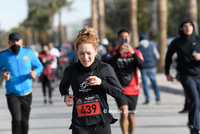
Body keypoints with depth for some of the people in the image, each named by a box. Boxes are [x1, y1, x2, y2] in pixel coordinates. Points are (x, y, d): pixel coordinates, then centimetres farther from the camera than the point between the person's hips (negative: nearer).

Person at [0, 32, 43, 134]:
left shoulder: (29, 53, 1)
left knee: (24, 122, 11)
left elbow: (39, 66, 11)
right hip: (12, 95, -3)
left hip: (26, 94, 3)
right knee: (17, 119, -21)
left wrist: (35, 73, -11)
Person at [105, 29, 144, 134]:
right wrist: (119, 53, -29)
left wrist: (133, 53, -26)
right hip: (120, 89, -2)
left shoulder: (136, 52, 5)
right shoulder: (114, 54, 1)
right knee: (124, 113, -19)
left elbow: (142, 66, -13)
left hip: (133, 90, 2)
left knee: (131, 115, 9)